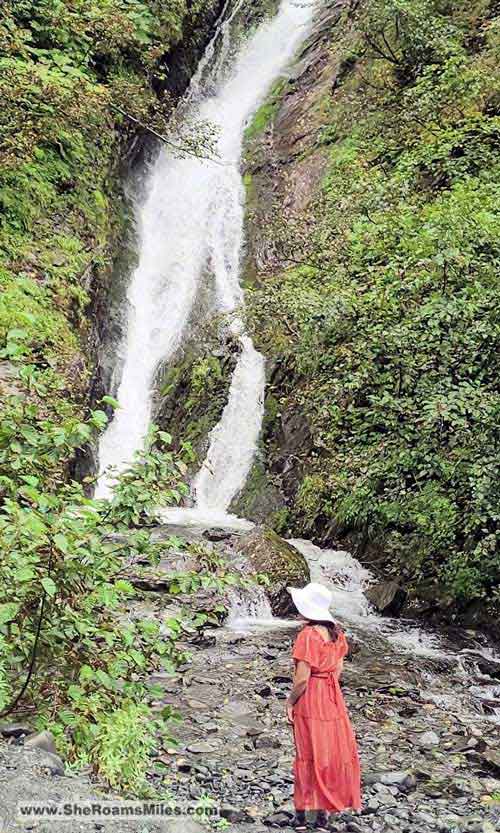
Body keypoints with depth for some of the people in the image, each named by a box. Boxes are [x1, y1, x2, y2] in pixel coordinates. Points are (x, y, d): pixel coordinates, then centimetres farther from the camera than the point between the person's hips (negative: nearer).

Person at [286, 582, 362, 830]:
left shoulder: (307, 635, -20)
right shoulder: (336, 633, 1)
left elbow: (302, 678, -20)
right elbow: (338, 669, 8)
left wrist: (290, 702, -7)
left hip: (309, 698, -6)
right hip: (333, 696, 6)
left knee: (309, 753, 7)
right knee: (334, 751, 14)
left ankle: (302, 812, 20)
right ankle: (324, 812, 24)